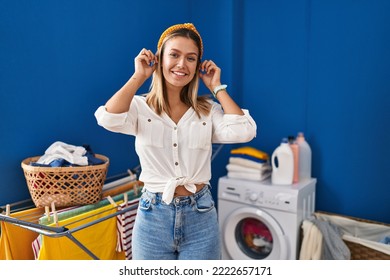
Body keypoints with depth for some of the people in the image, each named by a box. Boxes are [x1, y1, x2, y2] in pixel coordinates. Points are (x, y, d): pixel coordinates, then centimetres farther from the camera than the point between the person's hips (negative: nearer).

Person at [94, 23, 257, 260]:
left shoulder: (209, 109, 3)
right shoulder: (140, 106, -1)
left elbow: (244, 132, -16)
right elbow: (109, 118, -23)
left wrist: (217, 87, -5)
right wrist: (138, 77, -12)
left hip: (201, 217, 1)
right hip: (153, 216, -1)